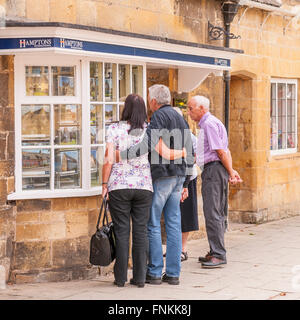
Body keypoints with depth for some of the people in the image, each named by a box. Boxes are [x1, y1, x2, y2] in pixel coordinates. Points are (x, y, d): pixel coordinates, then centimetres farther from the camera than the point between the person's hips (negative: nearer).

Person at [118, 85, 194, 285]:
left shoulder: (160, 116, -7)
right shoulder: (181, 119, 18)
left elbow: (149, 142, -24)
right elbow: (190, 154, 19)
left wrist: (123, 155, -24)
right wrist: (185, 183, 22)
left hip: (161, 176, -8)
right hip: (178, 177, 8)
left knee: (152, 223, -1)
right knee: (174, 224, 7)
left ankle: (154, 272, 0)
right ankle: (173, 273, 9)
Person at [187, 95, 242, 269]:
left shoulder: (209, 124, -12)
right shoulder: (208, 123, 21)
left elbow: (221, 151, -15)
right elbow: (226, 151, 20)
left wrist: (230, 172, -10)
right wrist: (231, 170, 15)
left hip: (213, 169, -11)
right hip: (216, 170, 11)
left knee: (212, 213, -11)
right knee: (219, 213, 12)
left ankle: (219, 255, -10)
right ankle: (216, 252, 17)